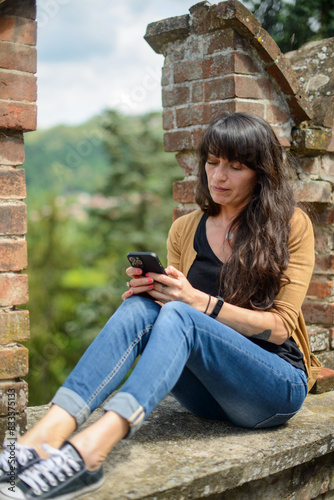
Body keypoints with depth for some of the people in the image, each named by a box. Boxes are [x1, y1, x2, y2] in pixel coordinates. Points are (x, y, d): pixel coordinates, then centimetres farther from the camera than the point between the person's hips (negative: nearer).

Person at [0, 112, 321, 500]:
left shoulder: (291, 225, -1)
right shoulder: (185, 230, 11)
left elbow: (280, 326, -7)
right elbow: (177, 304, 14)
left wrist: (200, 302, -20)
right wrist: (149, 290, -10)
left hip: (277, 385, -3)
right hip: (207, 394, 4)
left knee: (180, 317, -32)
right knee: (139, 308, -26)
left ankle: (90, 448, -54)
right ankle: (45, 436, -44)